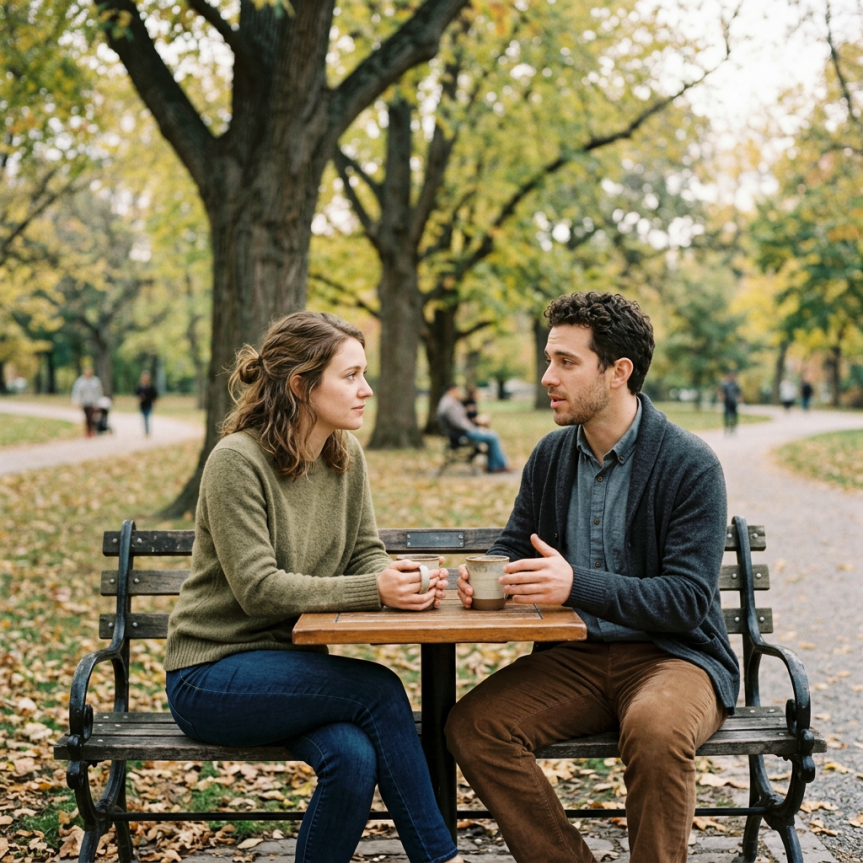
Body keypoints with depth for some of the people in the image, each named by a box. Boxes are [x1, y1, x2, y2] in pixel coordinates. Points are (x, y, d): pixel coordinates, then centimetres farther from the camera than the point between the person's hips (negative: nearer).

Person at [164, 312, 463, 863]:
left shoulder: (347, 457, 4)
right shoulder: (237, 461, -17)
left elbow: (365, 553, 6)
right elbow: (257, 587, -22)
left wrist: (406, 582, -18)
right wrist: (374, 590, -29)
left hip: (291, 665, 6)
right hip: (212, 674, -5)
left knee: (355, 757, -26)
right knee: (379, 690, -25)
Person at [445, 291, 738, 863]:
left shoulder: (691, 466, -11)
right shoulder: (550, 456, 7)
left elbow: (689, 598, -17)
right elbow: (512, 548, 16)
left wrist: (577, 585, -30)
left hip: (675, 654, -5)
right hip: (577, 657, 5)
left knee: (655, 730, -38)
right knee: (471, 725, -19)